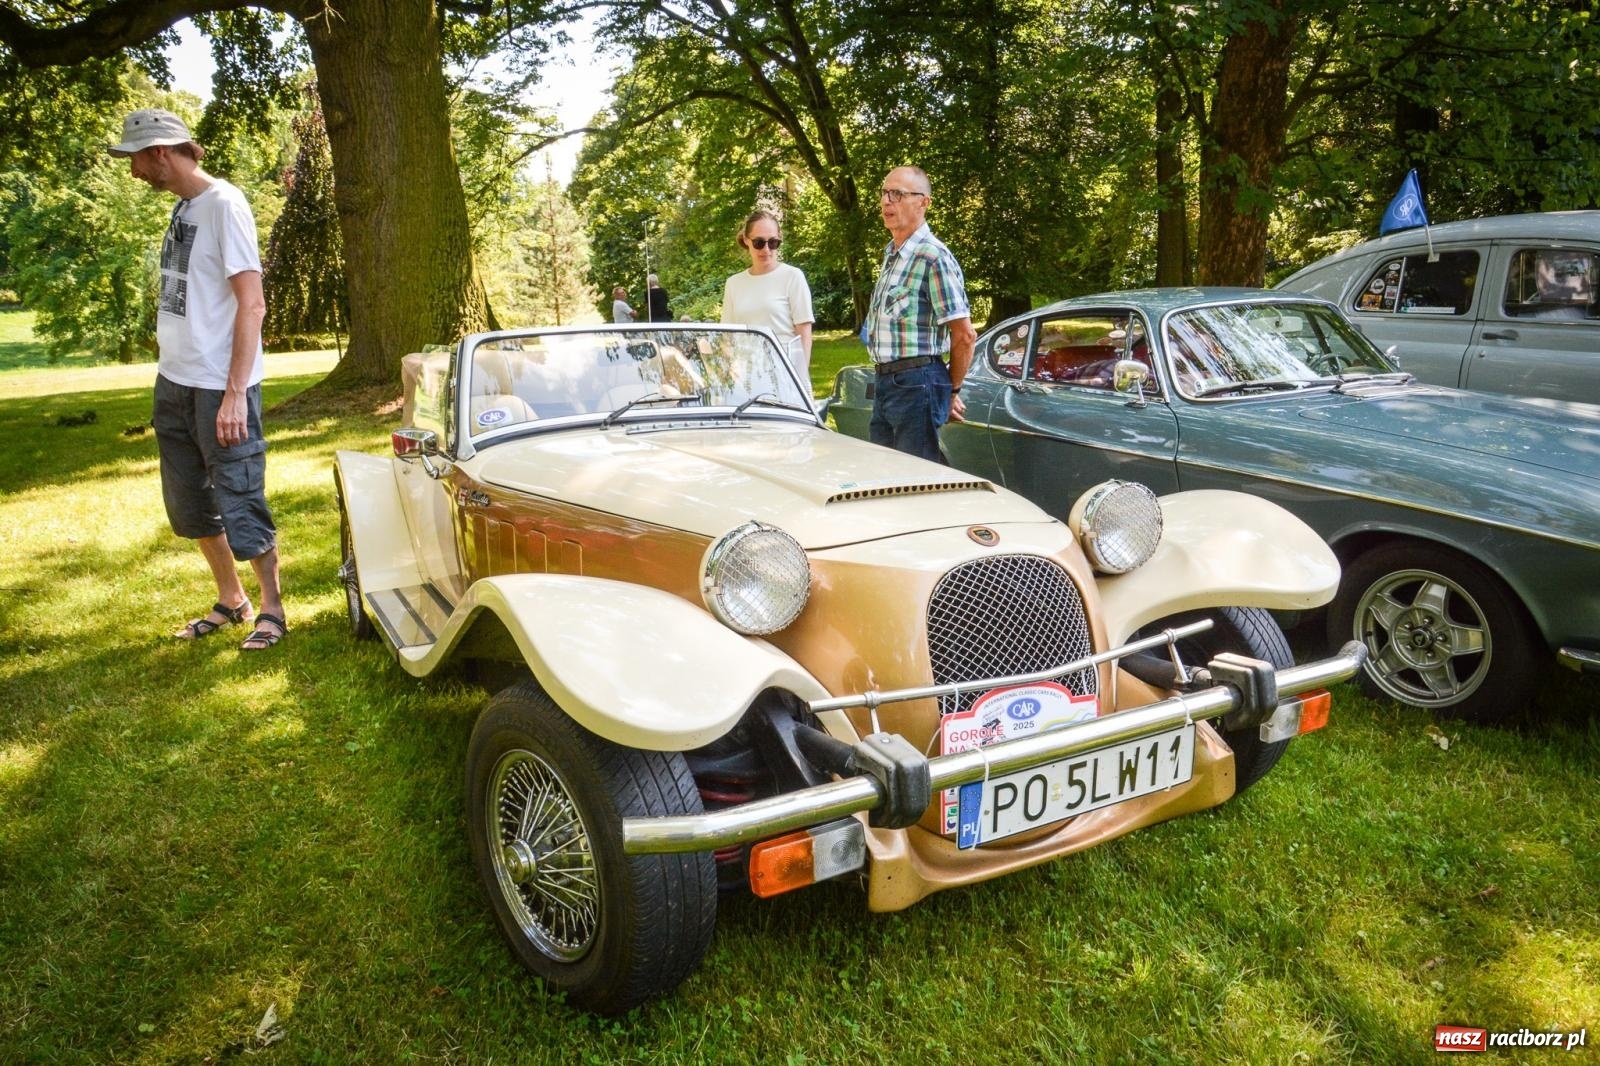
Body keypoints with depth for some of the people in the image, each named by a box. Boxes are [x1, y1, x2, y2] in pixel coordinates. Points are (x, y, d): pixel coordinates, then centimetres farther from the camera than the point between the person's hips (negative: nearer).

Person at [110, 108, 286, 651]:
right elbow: (182, 300, 15)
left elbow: (252, 305, -17)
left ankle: (271, 608, 16)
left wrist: (234, 393, -21)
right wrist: (172, 375, 10)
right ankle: (230, 600, 30)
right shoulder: (182, 207, 11)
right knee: (190, 504, 15)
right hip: (175, 381, 9)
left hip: (219, 387, -9)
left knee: (239, 502, -1)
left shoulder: (223, 204, -13)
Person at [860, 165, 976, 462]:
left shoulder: (933, 257, -15)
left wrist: (952, 390, -5)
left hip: (917, 385, -9)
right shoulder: (891, 254, 15)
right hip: (885, 382, 9)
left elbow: (965, 335, -16)